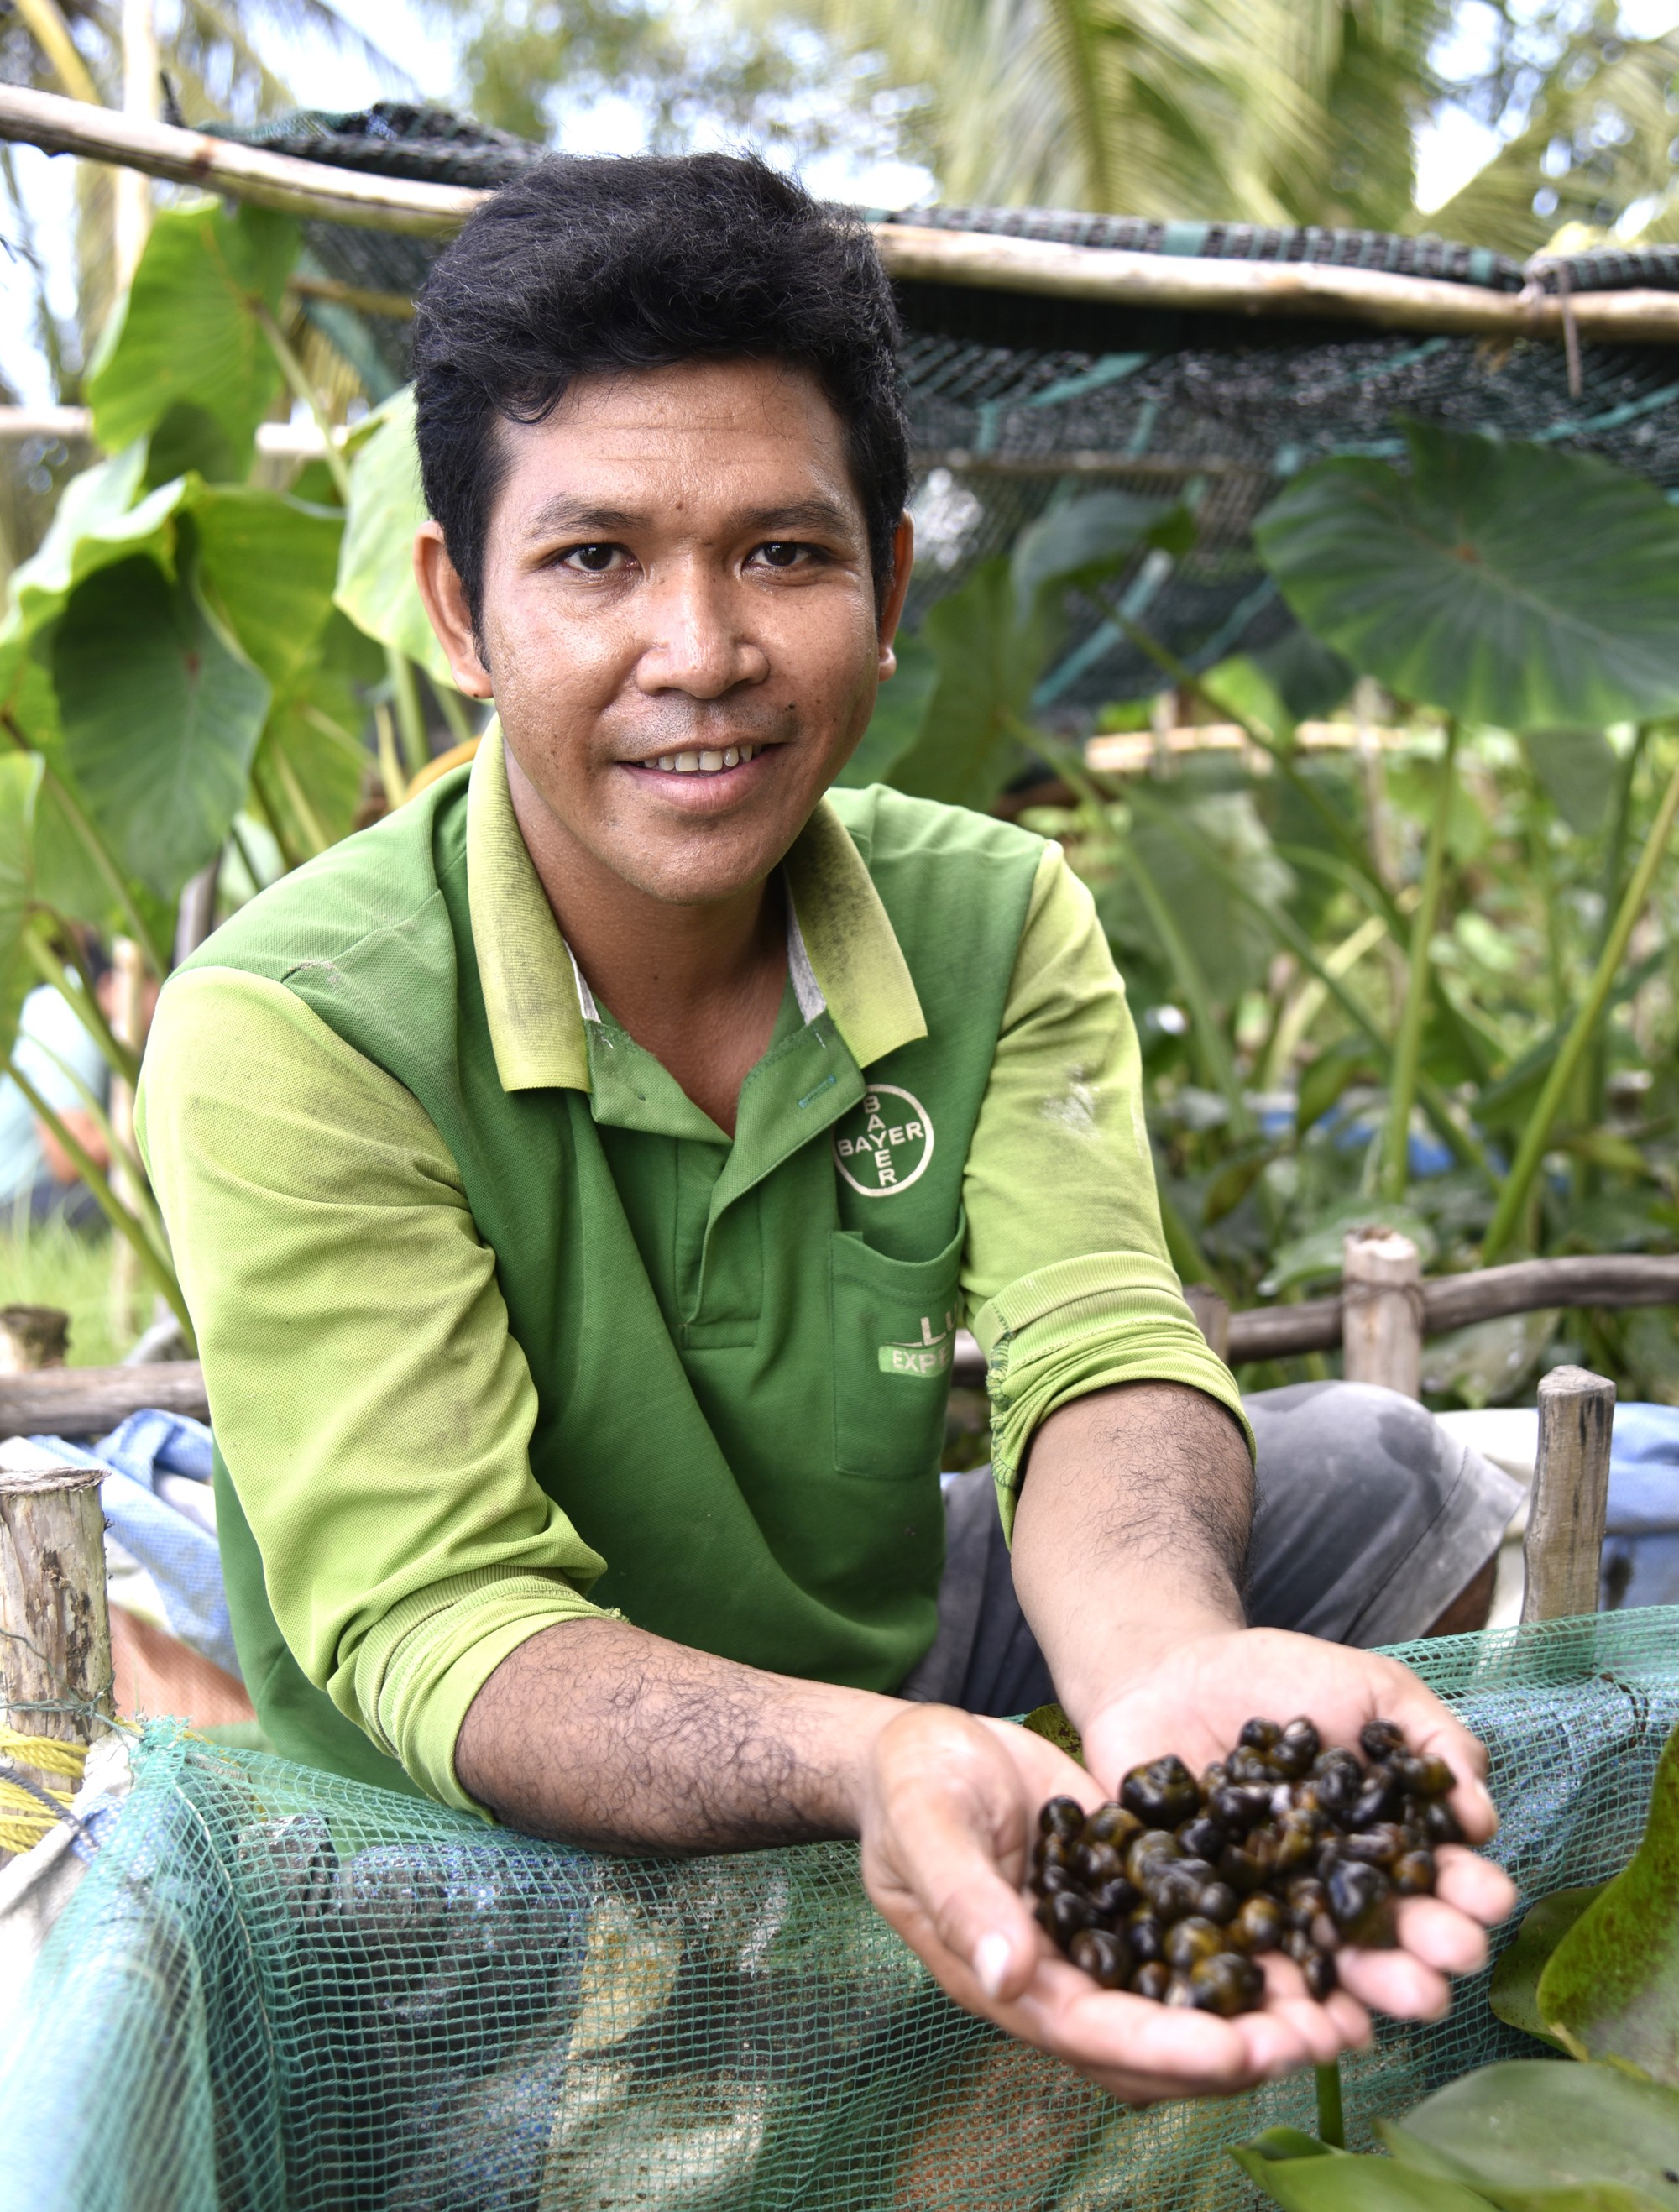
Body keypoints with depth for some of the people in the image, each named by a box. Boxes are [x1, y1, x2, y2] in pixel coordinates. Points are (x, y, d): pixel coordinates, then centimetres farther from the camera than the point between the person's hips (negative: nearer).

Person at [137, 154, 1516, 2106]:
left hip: (890, 1655, 5)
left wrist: (1159, 1670, -47)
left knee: (1379, 1469, -5)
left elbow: (1101, 1359, -22)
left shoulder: (999, 923, -10)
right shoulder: (289, 1037, -26)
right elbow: (436, 1624, -31)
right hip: (492, 1839, -4)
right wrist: (869, 1763, -53)